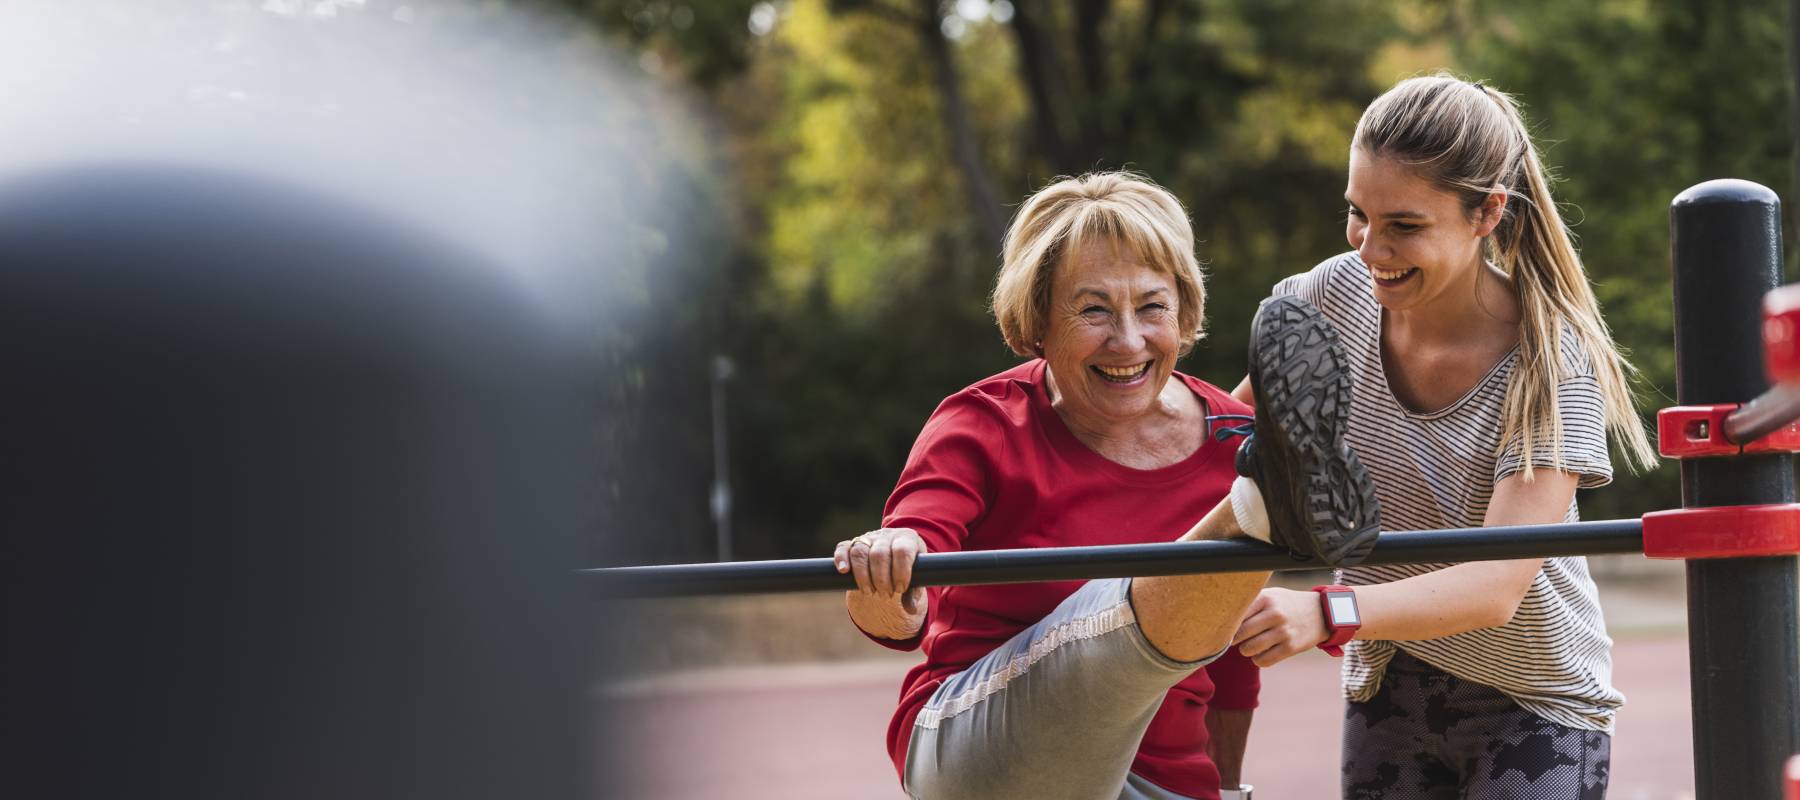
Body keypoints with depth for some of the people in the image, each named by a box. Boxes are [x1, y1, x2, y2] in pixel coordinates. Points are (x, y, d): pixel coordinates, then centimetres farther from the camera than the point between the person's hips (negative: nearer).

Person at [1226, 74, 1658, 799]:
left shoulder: (1554, 366, -23)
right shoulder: (1340, 294, -11)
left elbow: (1496, 588, -33)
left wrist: (1328, 613, -47)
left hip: (1535, 707, -4)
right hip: (1386, 693, 4)